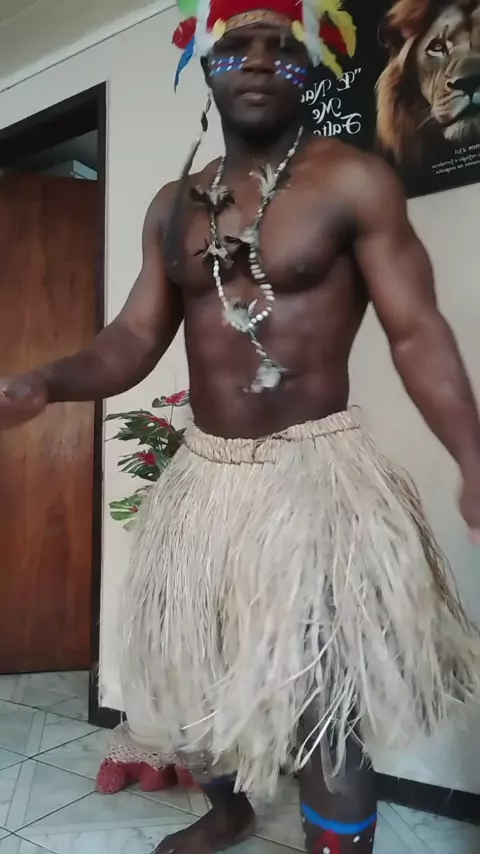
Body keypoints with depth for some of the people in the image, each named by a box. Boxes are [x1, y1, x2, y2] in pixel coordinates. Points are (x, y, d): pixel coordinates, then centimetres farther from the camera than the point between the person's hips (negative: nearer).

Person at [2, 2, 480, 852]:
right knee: (189, 678, 20)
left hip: (315, 470, -5)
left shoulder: (353, 180, -4)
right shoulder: (173, 205, 11)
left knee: (321, 707, -3)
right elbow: (134, 340, 6)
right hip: (202, 475, 6)